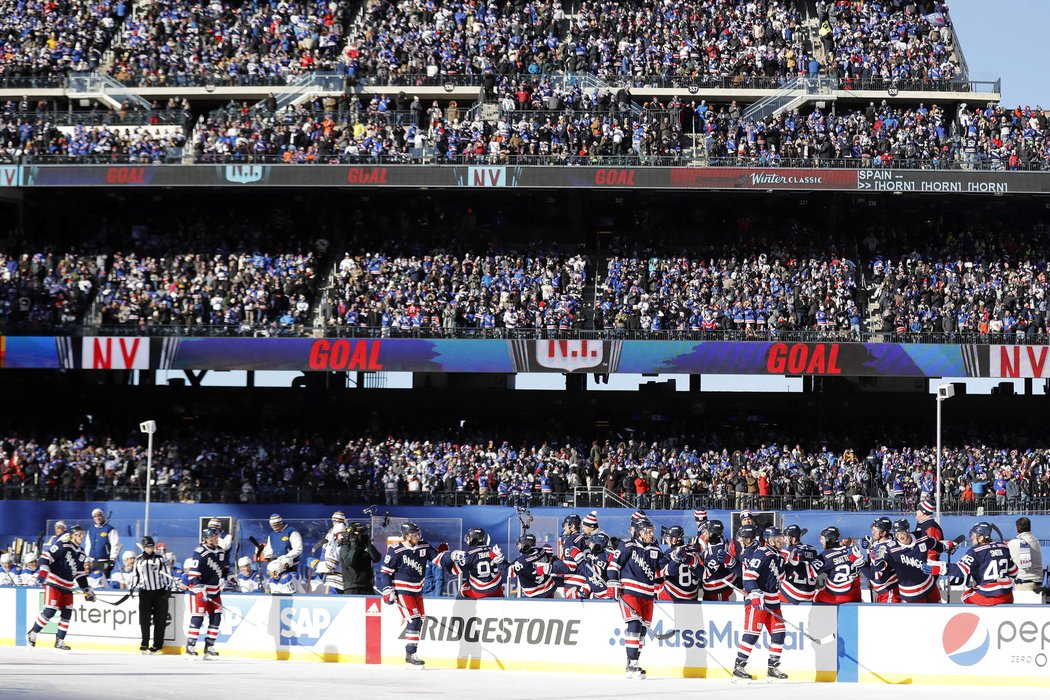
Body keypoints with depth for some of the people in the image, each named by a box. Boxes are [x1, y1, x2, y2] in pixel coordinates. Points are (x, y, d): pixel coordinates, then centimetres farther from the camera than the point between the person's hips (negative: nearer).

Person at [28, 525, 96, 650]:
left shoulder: (81, 555, 14)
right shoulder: (62, 546, -11)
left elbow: (81, 575, 20)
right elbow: (46, 557, -15)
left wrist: (87, 590, 14)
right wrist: (43, 572, -26)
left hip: (67, 588, 8)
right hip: (53, 584, -8)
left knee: (67, 613, 1)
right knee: (50, 611, -14)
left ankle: (59, 641, 9)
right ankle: (32, 634, 1)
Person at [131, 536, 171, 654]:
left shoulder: (160, 559, 2)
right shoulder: (138, 560, 9)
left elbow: (167, 574, 1)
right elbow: (135, 576, 18)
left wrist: (167, 589, -5)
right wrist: (132, 588, 10)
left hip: (159, 592, -2)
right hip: (145, 592, 2)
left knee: (159, 620, -2)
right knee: (144, 619, -5)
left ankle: (157, 645, 3)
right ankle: (144, 643, 3)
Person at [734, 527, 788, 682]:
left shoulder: (778, 557, 16)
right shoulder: (761, 554, -13)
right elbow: (749, 576, -20)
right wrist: (755, 595, -29)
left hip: (772, 601, 9)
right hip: (757, 600, -9)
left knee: (778, 633, 5)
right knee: (752, 633, -11)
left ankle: (772, 668, 12)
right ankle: (739, 667, -7)